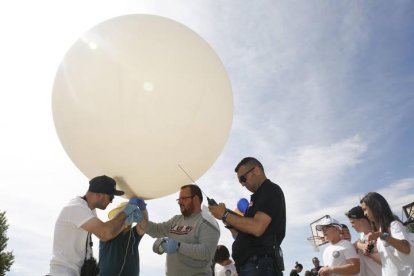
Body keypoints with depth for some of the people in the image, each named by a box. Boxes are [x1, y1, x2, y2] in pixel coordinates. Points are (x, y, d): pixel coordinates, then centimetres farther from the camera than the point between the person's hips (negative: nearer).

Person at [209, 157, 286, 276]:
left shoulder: (271, 190, -5)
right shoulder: (259, 196, 23)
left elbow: (257, 228, -21)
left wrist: (225, 215, -10)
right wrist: (229, 221, 6)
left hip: (259, 265, -9)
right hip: (251, 264, 9)